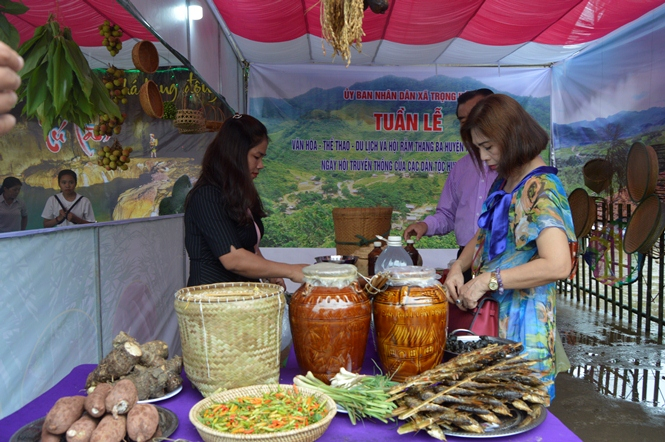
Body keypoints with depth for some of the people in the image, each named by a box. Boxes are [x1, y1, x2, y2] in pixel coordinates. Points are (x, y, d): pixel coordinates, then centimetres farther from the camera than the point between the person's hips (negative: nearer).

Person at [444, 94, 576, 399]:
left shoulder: (542, 189, -17)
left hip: (522, 319, -8)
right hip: (490, 311, 8)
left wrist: (486, 280, -22)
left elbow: (557, 265, -27)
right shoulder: (503, 183, 9)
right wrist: (458, 267, 0)